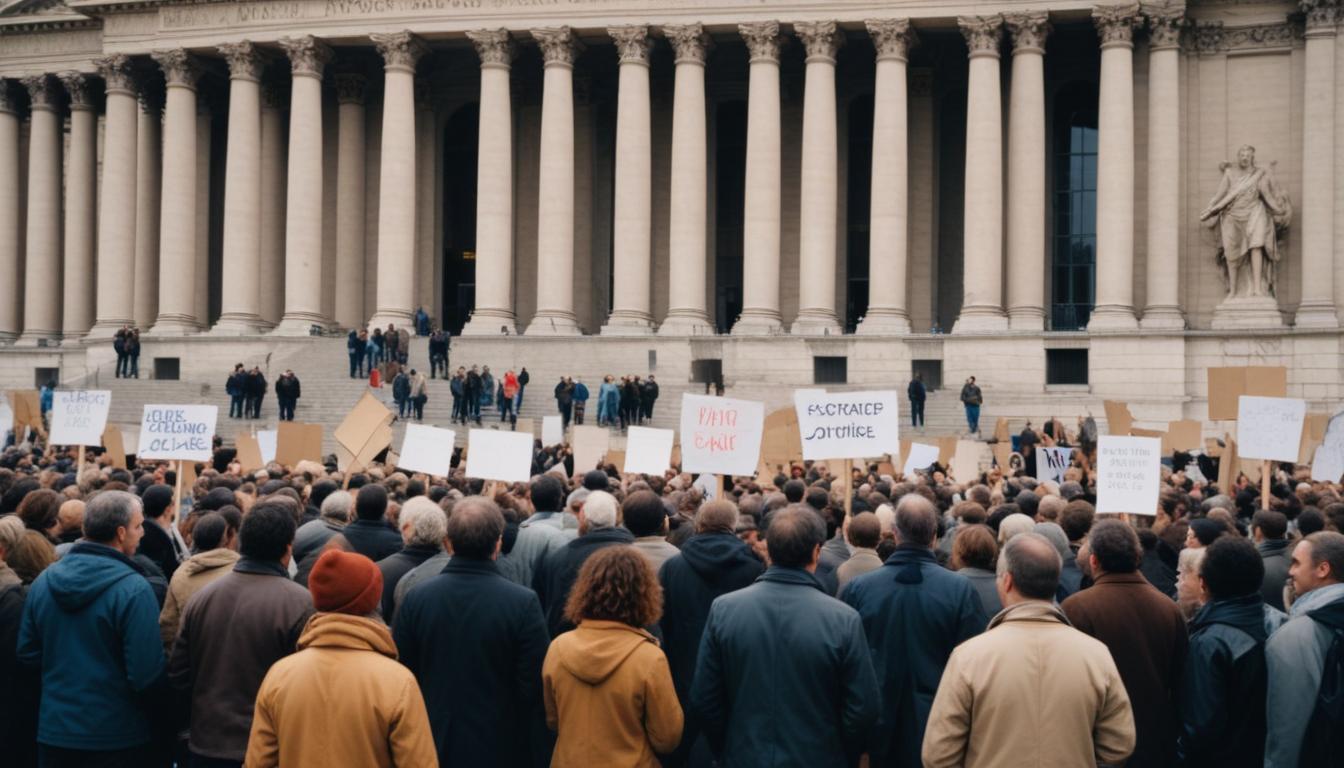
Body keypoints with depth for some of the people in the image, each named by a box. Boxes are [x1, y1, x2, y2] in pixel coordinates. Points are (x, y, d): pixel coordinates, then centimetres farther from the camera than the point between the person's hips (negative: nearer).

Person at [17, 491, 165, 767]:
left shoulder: (44, 580, 0)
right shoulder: (133, 589, -19)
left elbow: (27, 653, 7)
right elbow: (147, 674, -21)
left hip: (54, 733, 5)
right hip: (117, 738, -5)